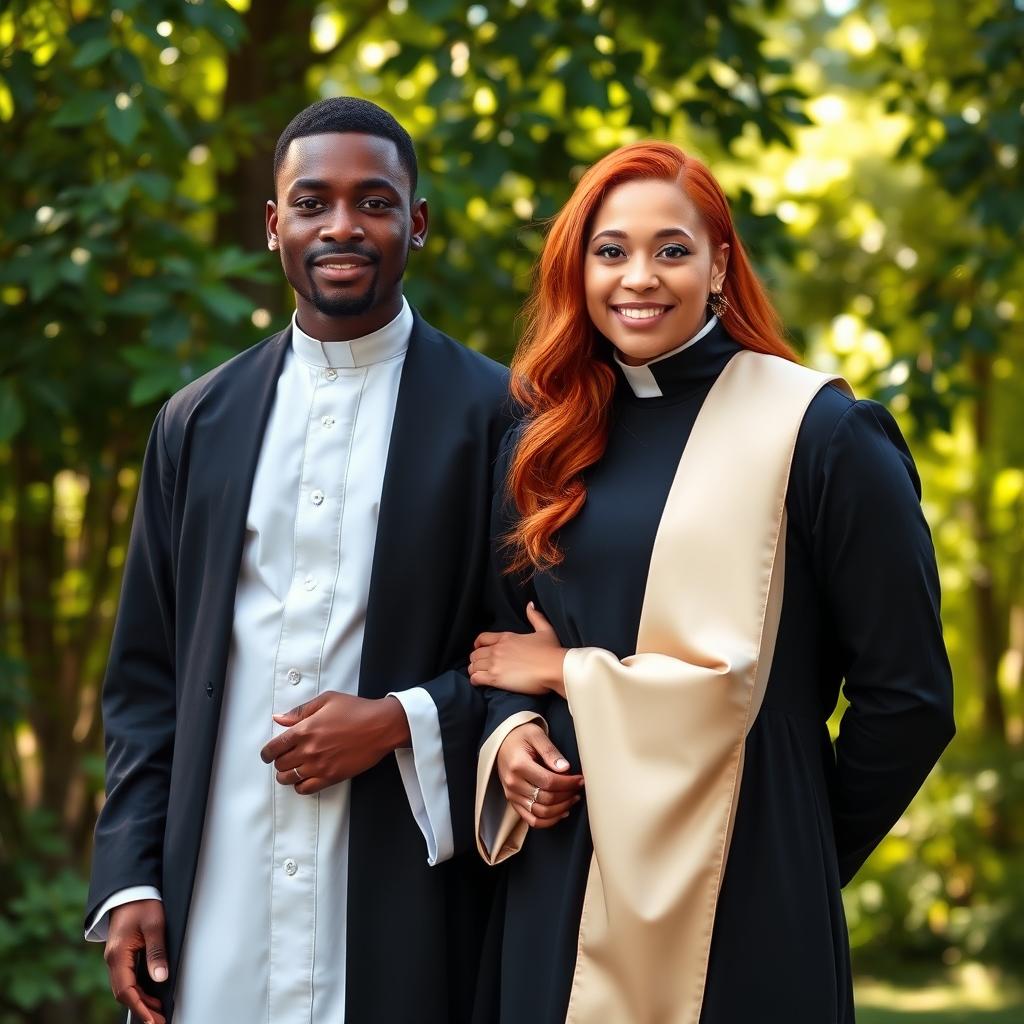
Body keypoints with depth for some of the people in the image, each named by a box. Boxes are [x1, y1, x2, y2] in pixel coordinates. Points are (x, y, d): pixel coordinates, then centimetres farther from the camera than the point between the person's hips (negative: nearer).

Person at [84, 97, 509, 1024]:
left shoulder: (493, 414, 0)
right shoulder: (198, 422, 10)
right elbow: (145, 676, 11)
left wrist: (401, 721, -13)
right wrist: (130, 879, 3)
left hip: (404, 910, -2)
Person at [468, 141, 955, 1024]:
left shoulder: (821, 435, -8)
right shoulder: (544, 446, 9)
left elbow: (907, 696, -8)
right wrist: (511, 732, -4)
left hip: (740, 891, -5)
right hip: (561, 886, 5)